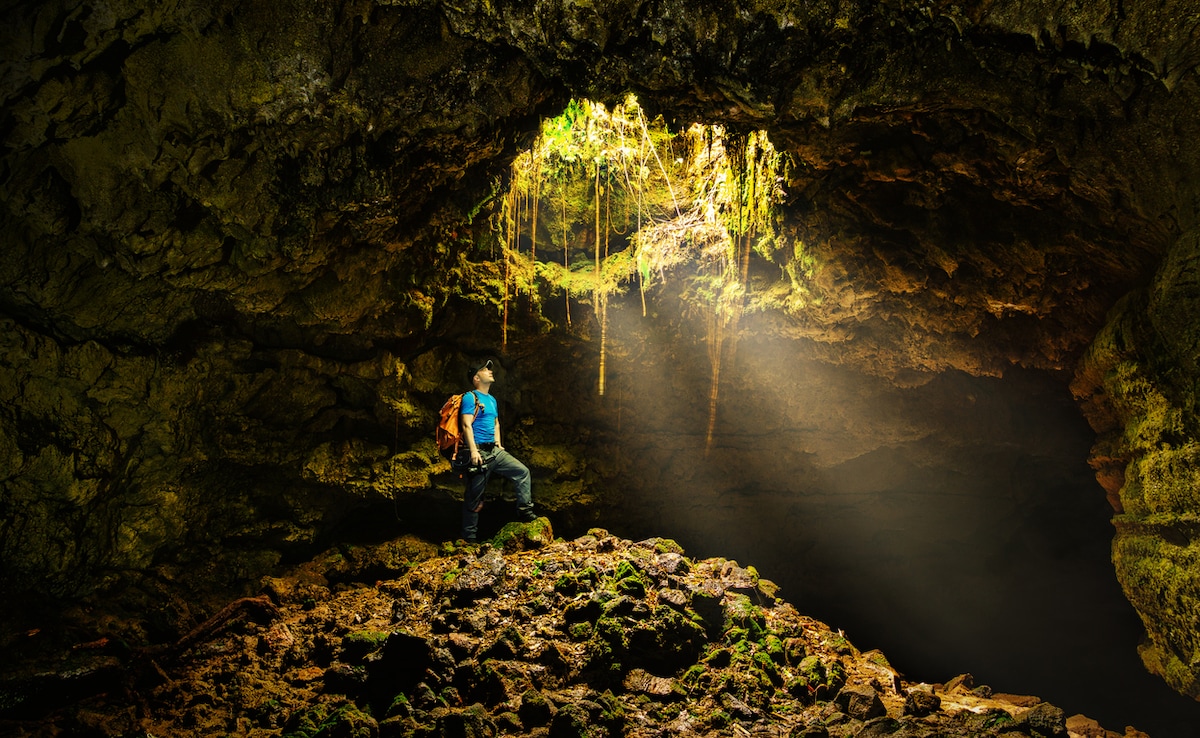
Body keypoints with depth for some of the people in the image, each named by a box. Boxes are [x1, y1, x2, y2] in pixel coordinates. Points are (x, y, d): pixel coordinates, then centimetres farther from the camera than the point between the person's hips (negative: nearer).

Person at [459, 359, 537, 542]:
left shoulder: (492, 400, 18)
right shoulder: (470, 398, -8)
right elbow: (467, 425, -16)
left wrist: (498, 443, 18)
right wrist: (473, 451, -23)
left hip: (495, 451, 8)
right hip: (479, 452, -8)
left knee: (522, 472, 1)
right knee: (474, 496, -2)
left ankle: (525, 511, 8)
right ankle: (469, 537, 5)